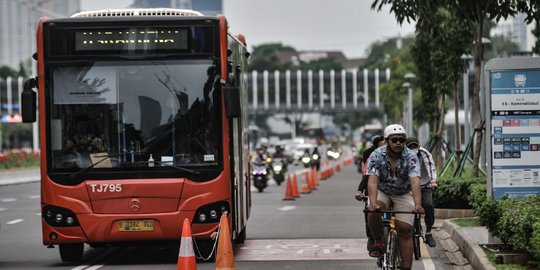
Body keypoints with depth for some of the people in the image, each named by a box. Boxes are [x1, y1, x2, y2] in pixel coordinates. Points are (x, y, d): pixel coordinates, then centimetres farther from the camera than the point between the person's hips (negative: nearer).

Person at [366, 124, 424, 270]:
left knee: (405, 230, -12)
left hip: (403, 194, 0)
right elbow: (372, 181, -33)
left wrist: (417, 204, -52)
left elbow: (415, 182, -35)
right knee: (373, 212, -31)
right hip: (382, 192, 0)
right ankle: (378, 242, -6)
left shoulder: (411, 158, -22)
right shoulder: (376, 156, -22)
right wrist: (373, 203, -51)